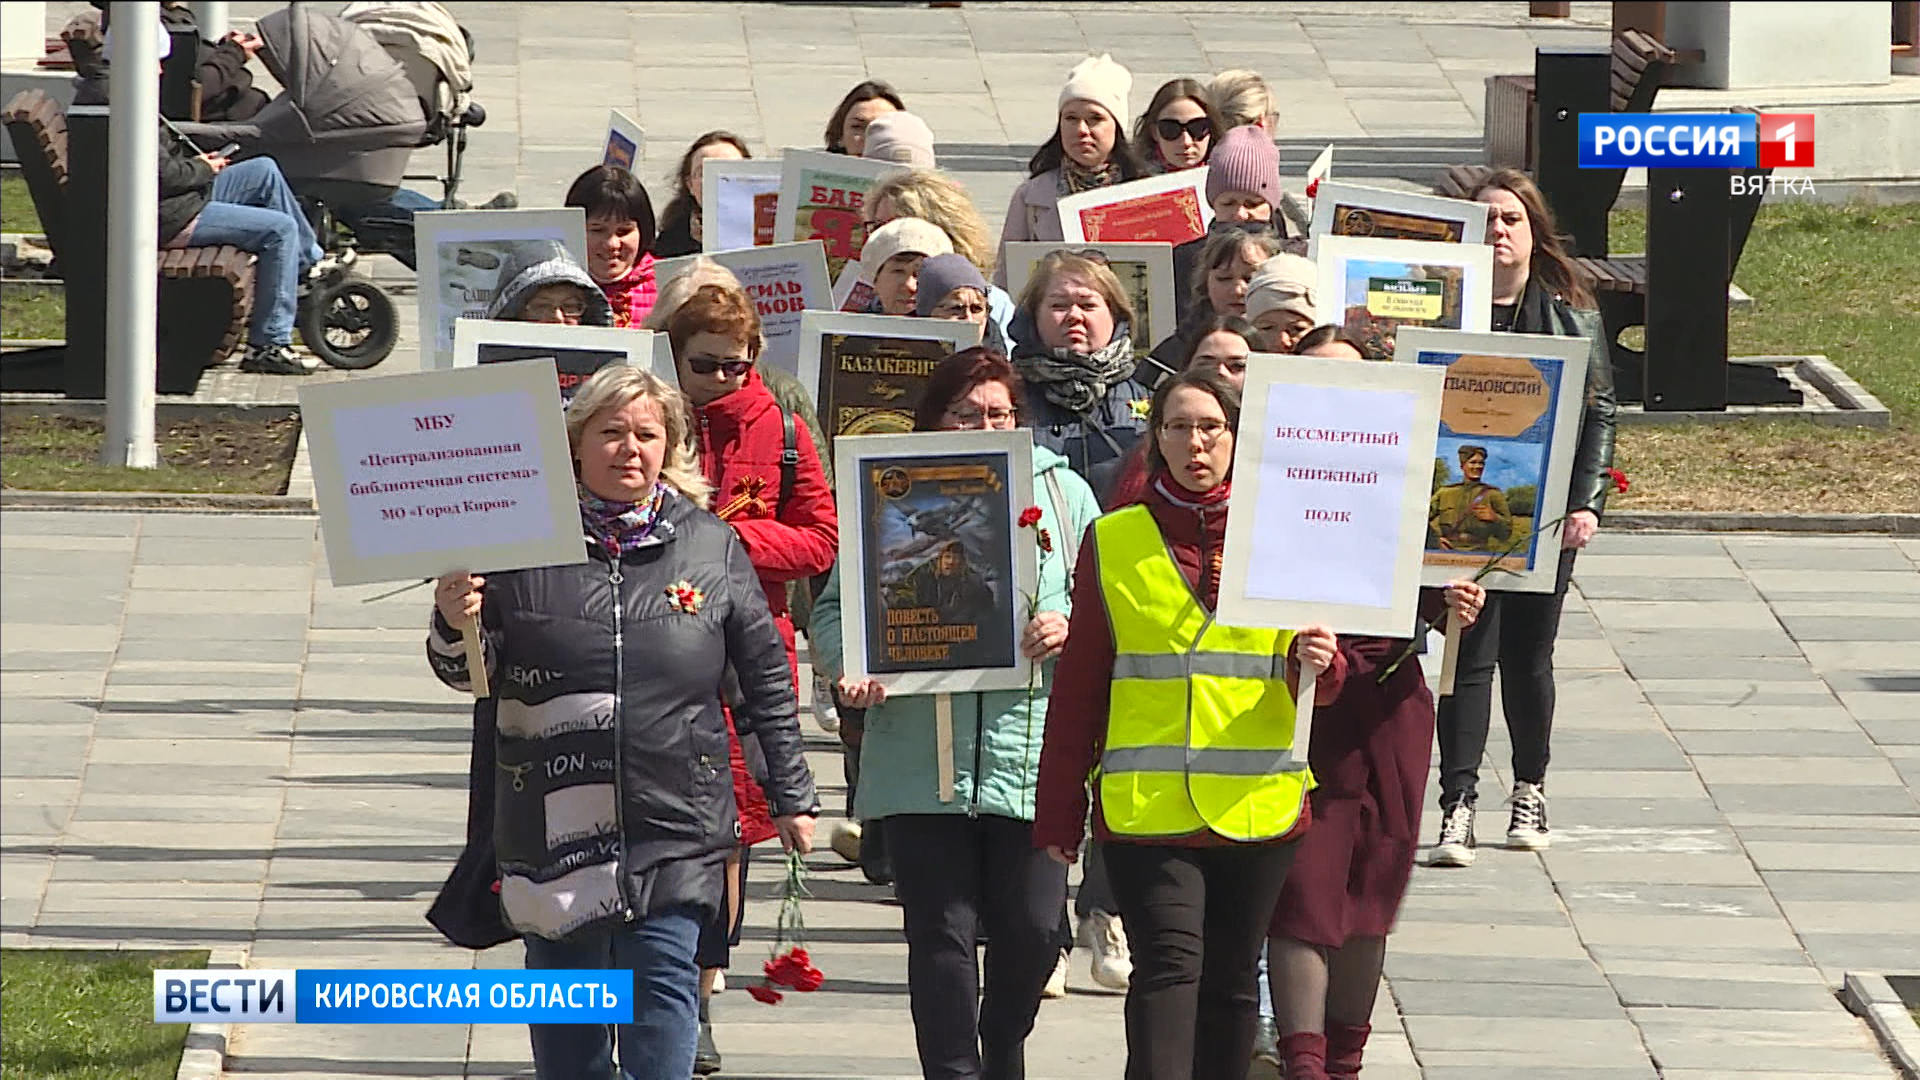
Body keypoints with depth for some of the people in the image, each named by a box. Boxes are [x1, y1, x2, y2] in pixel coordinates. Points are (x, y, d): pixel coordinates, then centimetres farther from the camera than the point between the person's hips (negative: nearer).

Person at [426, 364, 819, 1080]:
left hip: (674, 824, -1)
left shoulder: (713, 548, 5)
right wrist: (454, 626, -17)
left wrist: (790, 795, 12)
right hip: (553, 823, 1)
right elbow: (474, 674, 5)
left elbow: (766, 677, 11)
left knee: (663, 983, -9)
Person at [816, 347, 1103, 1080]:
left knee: (1030, 930, 5)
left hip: (1031, 755, 1)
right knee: (941, 933, -2)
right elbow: (837, 606, 5)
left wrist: (1070, 628, -11)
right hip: (922, 762, -1)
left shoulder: (1062, 493, 10)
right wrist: (850, 665, -15)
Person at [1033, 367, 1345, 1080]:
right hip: (1145, 803, -2)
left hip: (1256, 807, 2)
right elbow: (1079, 685, 9)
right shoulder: (1114, 543, 6)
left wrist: (1316, 666, -13)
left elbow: (1317, 684, 11)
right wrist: (1058, 809, 5)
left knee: (1230, 981, 7)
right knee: (1170, 964, -15)